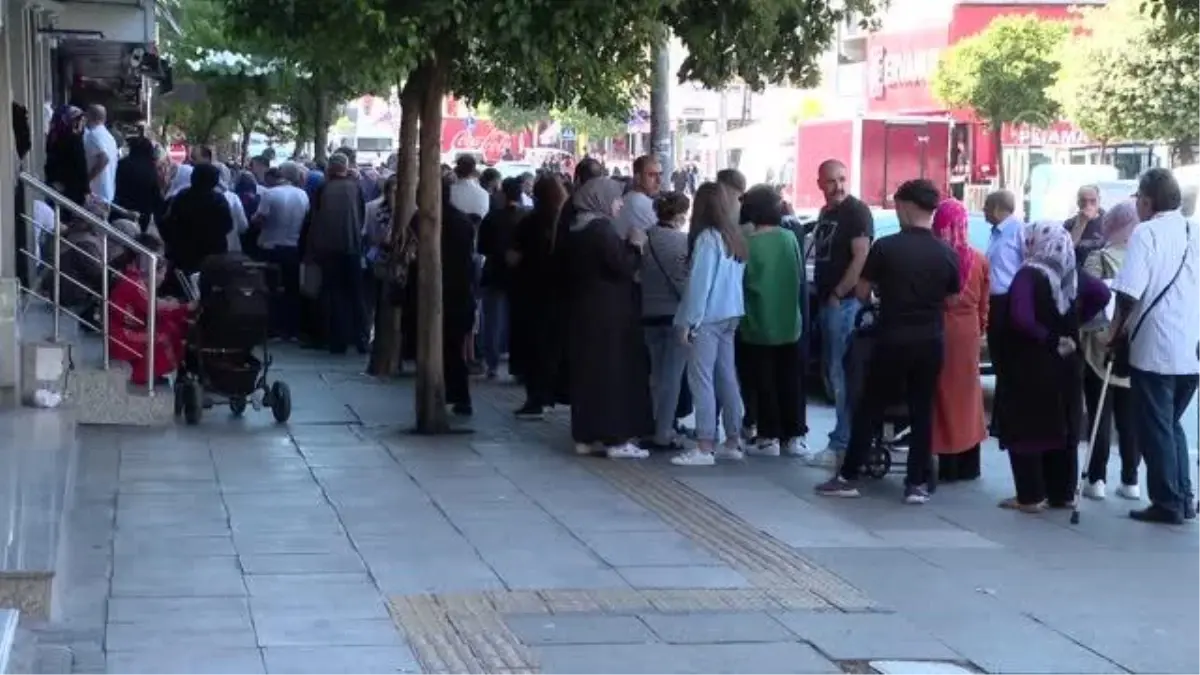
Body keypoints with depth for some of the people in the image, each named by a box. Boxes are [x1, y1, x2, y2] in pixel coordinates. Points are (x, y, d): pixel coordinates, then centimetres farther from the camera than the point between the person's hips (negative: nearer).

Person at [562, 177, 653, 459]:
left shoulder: (576, 230, 12)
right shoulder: (602, 229, -16)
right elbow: (623, 266, -21)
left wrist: (627, 247, 15)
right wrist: (635, 245, -5)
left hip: (583, 311, 9)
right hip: (609, 314, -9)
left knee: (587, 371, 11)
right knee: (614, 371, -4)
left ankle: (585, 436, 14)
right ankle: (615, 439, -4)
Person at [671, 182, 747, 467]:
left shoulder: (707, 238, -13)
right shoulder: (735, 238, 11)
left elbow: (698, 283, -14)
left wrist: (686, 320, -9)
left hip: (708, 317, -8)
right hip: (730, 315, 8)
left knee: (701, 380, -6)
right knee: (726, 378, 12)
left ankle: (705, 447, -8)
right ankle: (733, 442, 16)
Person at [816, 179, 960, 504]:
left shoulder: (886, 247, -10)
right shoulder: (947, 254, -1)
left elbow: (861, 293, -3)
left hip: (892, 341, -2)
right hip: (930, 342, 3)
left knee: (868, 409, 7)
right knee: (922, 412, 8)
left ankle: (848, 477, 10)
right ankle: (917, 483, 7)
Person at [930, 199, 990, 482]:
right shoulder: (979, 260, 0)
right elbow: (984, 304, 7)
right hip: (968, 332, 4)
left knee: (942, 396, 3)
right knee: (967, 394, 13)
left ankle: (948, 467, 3)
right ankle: (969, 465, 18)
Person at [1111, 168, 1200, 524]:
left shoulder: (1146, 233, -10)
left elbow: (1129, 294, -19)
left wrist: (1117, 330, -3)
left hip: (1155, 349, -6)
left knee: (1155, 428, 4)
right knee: (1171, 424, 19)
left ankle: (1167, 503, 6)